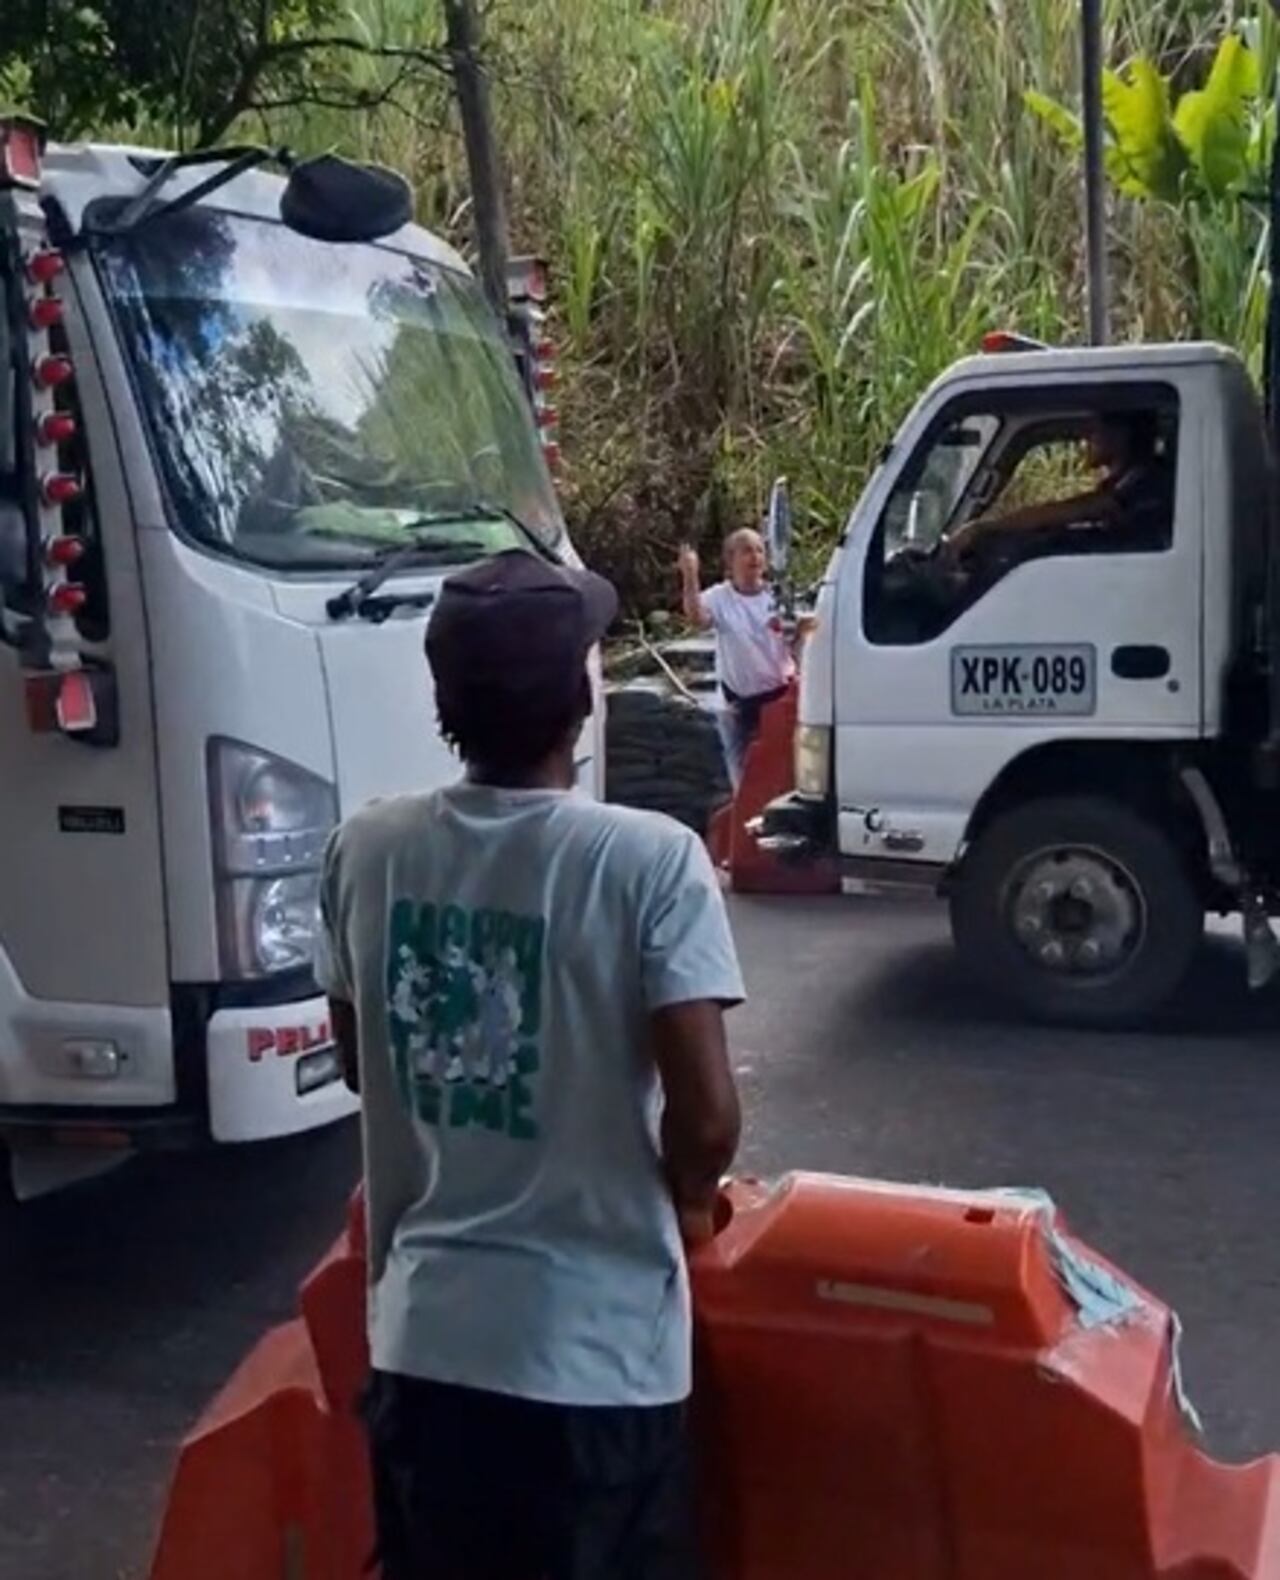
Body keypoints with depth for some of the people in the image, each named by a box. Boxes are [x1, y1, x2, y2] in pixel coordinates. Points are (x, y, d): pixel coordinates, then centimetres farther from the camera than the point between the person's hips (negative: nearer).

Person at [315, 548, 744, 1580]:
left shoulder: (366, 852, -3)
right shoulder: (650, 860, -18)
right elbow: (706, 1114, -19)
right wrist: (689, 1202, 3)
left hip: (421, 1333, 4)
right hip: (596, 1345, -4)